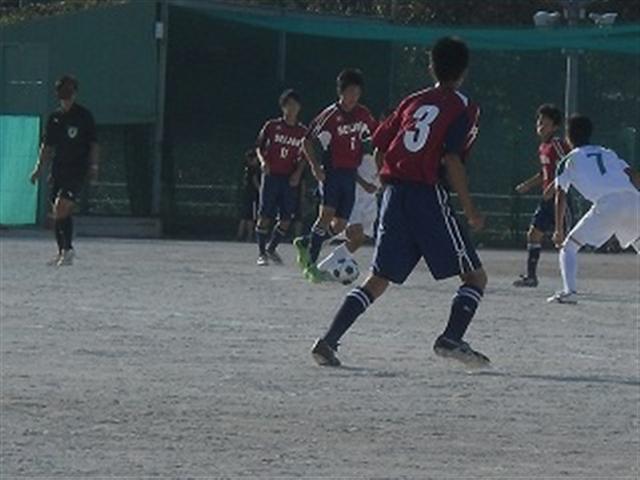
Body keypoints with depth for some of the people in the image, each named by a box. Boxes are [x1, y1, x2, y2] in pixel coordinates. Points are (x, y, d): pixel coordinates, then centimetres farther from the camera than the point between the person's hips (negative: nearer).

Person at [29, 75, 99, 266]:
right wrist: (40, 168, 14)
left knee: (62, 208, -19)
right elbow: (47, 147, 20)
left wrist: (93, 166, -12)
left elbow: (94, 144, -1)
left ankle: (68, 250, -15)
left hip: (77, 171, -6)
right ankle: (62, 252, 15)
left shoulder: (84, 116, -1)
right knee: (57, 213, 6)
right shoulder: (54, 118, 13)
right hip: (58, 170, 6)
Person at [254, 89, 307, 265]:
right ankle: (261, 253, 4)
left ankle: (271, 249, 18)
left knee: (286, 218, -1)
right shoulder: (272, 126, 1)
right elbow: (259, 147, 8)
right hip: (271, 176, -2)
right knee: (265, 216, -4)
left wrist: (298, 172, -2)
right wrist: (263, 161, -11)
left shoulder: (302, 132, 7)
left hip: (290, 179, 2)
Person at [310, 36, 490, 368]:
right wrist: (470, 209, -10)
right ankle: (451, 339, -14)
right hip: (429, 195, -6)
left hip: (394, 194, 6)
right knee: (475, 277, 4)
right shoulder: (462, 108, -1)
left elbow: (380, 145, 15)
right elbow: (452, 160, -13)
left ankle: (329, 341, -1)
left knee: (378, 280, 10)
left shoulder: (412, 102, 16)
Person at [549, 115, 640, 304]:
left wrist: (559, 231, 16)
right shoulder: (608, 154, 30)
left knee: (569, 246, 9)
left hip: (606, 205, -4)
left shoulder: (569, 161, 19)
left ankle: (569, 291, -9)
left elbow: (560, 197, 13)